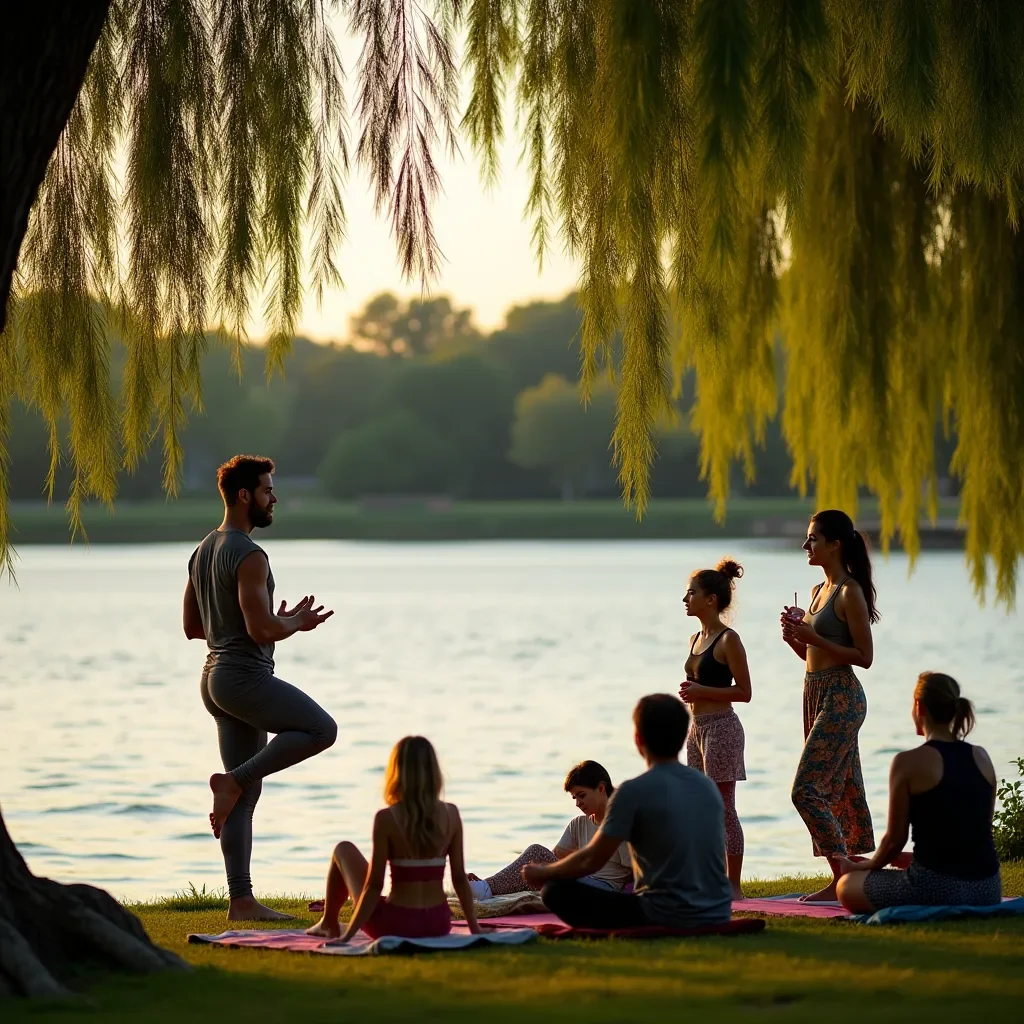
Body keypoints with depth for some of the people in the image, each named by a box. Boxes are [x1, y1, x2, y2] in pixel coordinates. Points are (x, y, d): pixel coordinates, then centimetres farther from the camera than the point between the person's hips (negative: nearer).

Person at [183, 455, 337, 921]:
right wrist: (296, 623, -1)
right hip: (245, 677, -10)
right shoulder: (249, 555, -14)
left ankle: (241, 900, 5)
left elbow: (192, 627, 21)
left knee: (248, 794, 7)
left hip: (216, 678, 10)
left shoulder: (203, 551, 16)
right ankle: (233, 779, -5)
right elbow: (262, 630, -23)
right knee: (321, 729, -5)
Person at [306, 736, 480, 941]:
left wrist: (348, 935, -8)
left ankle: (328, 924, 38)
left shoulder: (386, 819, -14)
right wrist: (475, 929, 10)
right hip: (438, 926, 4)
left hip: (396, 926, -4)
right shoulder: (451, 814, -4)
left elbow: (374, 885, -14)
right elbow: (460, 878, 0)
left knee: (344, 851, 21)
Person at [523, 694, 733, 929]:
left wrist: (542, 873, 12)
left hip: (667, 919, -7)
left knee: (557, 892, 1)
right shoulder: (709, 787, 8)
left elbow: (591, 861, -7)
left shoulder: (634, 791, -12)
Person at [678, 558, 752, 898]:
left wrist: (701, 692, -19)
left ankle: (734, 886, -2)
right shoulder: (696, 639, 13)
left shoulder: (728, 640, -11)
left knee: (724, 809, -6)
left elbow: (744, 691, -13)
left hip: (721, 728, -9)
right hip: (697, 727, 9)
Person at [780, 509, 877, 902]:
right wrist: (794, 637, 1)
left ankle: (842, 876, -11)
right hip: (816, 694, 10)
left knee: (806, 790, -14)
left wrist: (812, 637, -19)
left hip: (841, 698, -10)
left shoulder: (850, 593, -13)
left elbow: (864, 656, -16)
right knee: (842, 790, 10)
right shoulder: (819, 590, 14)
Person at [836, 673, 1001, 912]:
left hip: (936, 888, -7)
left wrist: (865, 866, 16)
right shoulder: (981, 758, 7)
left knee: (846, 886, 17)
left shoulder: (909, 763, -10)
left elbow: (895, 838, -5)